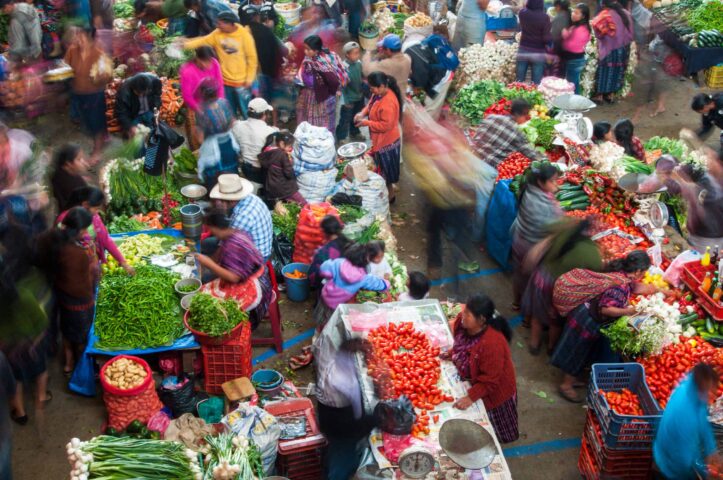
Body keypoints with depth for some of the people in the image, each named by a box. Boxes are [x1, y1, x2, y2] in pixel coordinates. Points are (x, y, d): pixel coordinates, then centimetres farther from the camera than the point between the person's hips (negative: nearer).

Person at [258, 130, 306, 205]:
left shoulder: (266, 153, 6)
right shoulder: (282, 154, -16)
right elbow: (289, 174, -16)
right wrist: (289, 161, -2)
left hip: (270, 190, 8)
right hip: (284, 189, -8)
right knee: (305, 206, -3)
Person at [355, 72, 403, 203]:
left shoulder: (388, 103, -33)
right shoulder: (379, 94, -4)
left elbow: (386, 125, -31)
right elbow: (371, 105, 13)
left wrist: (366, 122, -23)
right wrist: (363, 113, -7)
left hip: (386, 141, -9)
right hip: (380, 139, 9)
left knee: (386, 169, 9)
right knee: (382, 168, 24)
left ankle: (390, 194, 26)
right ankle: (387, 189, 42)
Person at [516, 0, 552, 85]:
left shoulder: (522, 13, -4)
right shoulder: (544, 17, -15)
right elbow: (547, 39, -15)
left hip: (523, 50, 3)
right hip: (538, 53, -3)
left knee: (519, 81, 11)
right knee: (536, 83, 3)